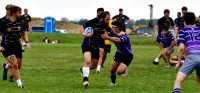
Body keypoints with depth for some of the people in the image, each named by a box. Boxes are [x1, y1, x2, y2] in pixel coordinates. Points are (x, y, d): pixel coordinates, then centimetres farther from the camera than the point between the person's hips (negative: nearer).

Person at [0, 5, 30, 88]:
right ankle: (19, 83, -9)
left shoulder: (20, 23, 0)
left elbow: (24, 33, 16)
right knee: (14, 64, -19)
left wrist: (27, 42, 0)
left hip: (17, 46, 6)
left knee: (18, 66, 10)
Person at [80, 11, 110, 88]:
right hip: (87, 45, -6)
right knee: (88, 61, -29)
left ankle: (83, 69, 44)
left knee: (94, 65, 14)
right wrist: (84, 33, -27)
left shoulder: (106, 25, -5)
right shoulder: (93, 22, -21)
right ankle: (85, 79, -20)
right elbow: (82, 27, -9)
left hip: (96, 47, 6)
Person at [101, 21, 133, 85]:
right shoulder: (115, 34, -4)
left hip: (127, 56, -7)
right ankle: (113, 83, 30)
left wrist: (107, 37, -61)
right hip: (119, 54, 7)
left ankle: (124, 70, 16)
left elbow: (117, 40, -51)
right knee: (112, 70, 6)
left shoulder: (123, 36, -32)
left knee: (119, 72, -19)